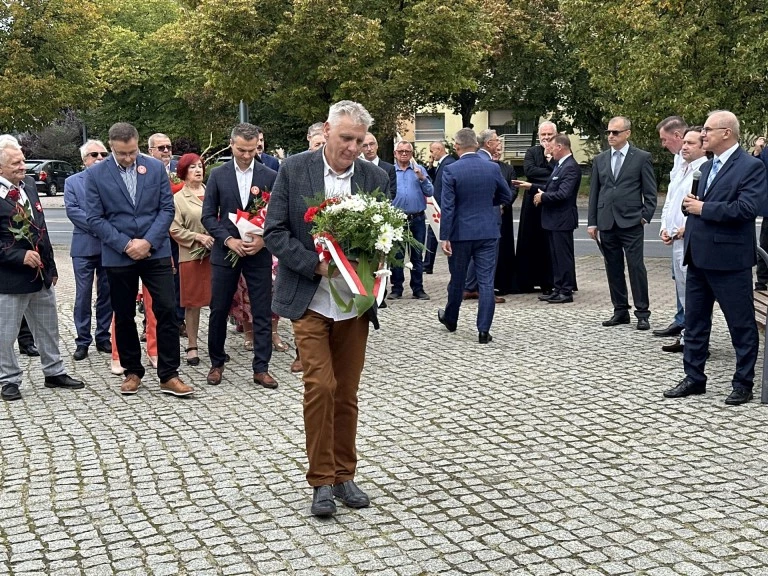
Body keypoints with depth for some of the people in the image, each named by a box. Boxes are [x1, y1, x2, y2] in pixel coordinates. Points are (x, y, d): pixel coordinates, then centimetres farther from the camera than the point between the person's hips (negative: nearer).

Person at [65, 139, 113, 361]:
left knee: (107, 294, 8)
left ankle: (103, 338, 19)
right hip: (84, 246, -1)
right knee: (83, 295, 2)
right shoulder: (72, 182, 6)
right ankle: (82, 341, 8)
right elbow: (72, 210, -6)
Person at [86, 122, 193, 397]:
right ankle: (132, 371, 24)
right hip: (118, 256, 0)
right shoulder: (95, 174, -3)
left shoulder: (156, 167, 1)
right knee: (124, 316, 9)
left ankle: (169, 375, 3)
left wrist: (148, 242, -12)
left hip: (156, 251, 0)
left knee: (166, 310, -4)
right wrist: (126, 245, -13)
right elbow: (95, 218, -5)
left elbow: (167, 208, 0)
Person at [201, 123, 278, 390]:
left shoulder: (270, 176, 1)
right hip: (225, 252, 1)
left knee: (262, 313, 1)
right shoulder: (218, 175, 2)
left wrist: (263, 240, -14)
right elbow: (208, 215, 1)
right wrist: (229, 240, -11)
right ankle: (216, 363, 23)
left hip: (259, 254, 0)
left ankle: (261, 368, 10)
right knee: (218, 310, 7)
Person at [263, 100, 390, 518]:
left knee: (346, 393, 9)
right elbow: (274, 231, -6)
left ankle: (343, 475, 23)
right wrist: (316, 264, -17)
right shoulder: (294, 170, -4)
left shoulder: (375, 178, 3)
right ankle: (321, 480, 5)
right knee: (320, 386, -9)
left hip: (353, 302, 3)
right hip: (309, 300, -3)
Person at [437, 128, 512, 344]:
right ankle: (484, 330, -2)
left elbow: (448, 206, -14)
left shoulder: (451, 170, -11)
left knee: (457, 279, 15)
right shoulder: (493, 168, -1)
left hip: (461, 233, -1)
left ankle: (450, 319, 35)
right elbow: (506, 197, 11)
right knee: (486, 281, 1)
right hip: (487, 233, 1)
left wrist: (444, 237, -11)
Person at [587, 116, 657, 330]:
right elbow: (594, 193, 13)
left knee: (636, 267, -6)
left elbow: (650, 192, 2)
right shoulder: (600, 159, 12)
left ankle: (642, 313, 1)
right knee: (613, 269, 8)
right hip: (607, 223, 4)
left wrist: (645, 216, -7)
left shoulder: (642, 158, 2)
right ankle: (620, 311, 17)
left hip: (631, 222, -4)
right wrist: (592, 222, 8)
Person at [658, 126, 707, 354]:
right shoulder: (681, 170, 19)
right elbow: (669, 202, 23)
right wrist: (664, 228, 11)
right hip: (676, 238, 10)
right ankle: (684, 328, 22)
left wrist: (686, 227, -19)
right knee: (681, 286, 14)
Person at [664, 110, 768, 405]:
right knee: (694, 322, 13)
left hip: (728, 259, -8)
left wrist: (703, 208, -16)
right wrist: (691, 204, -1)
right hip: (699, 257, 8)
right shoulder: (706, 167, 16)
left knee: (741, 325, 4)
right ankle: (694, 378, 23)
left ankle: (743, 383, 14)